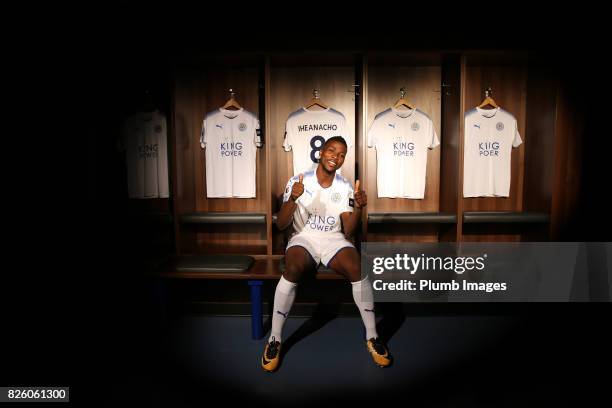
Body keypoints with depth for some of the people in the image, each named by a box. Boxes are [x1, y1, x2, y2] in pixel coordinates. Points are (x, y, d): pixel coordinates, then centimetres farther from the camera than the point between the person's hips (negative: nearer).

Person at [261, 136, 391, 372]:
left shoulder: (345, 188, 4)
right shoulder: (299, 182, -4)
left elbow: (348, 231, 0)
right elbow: (280, 225, -8)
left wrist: (358, 207, -17)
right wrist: (293, 199, -24)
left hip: (333, 239, 2)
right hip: (303, 237, -2)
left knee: (357, 268, -29)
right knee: (292, 270, -35)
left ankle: (372, 337, -10)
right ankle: (274, 339, -16)